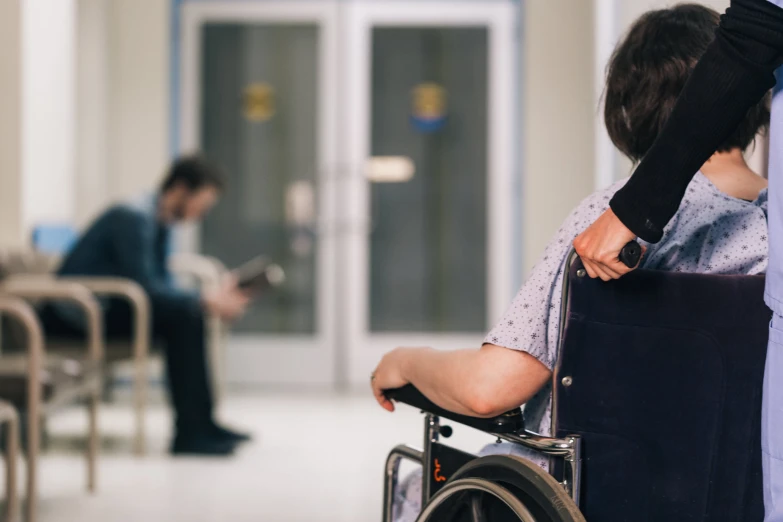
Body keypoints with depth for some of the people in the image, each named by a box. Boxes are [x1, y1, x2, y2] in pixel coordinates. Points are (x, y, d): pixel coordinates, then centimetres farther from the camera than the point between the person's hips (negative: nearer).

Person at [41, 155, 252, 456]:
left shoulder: (159, 222, 10)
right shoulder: (134, 218, -19)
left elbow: (162, 283, 8)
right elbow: (143, 287, -26)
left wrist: (210, 298, -6)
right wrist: (205, 302, -22)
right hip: (72, 315, -10)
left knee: (188, 312, -1)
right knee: (182, 316, -21)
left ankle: (199, 423, 0)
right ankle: (191, 432, -18)